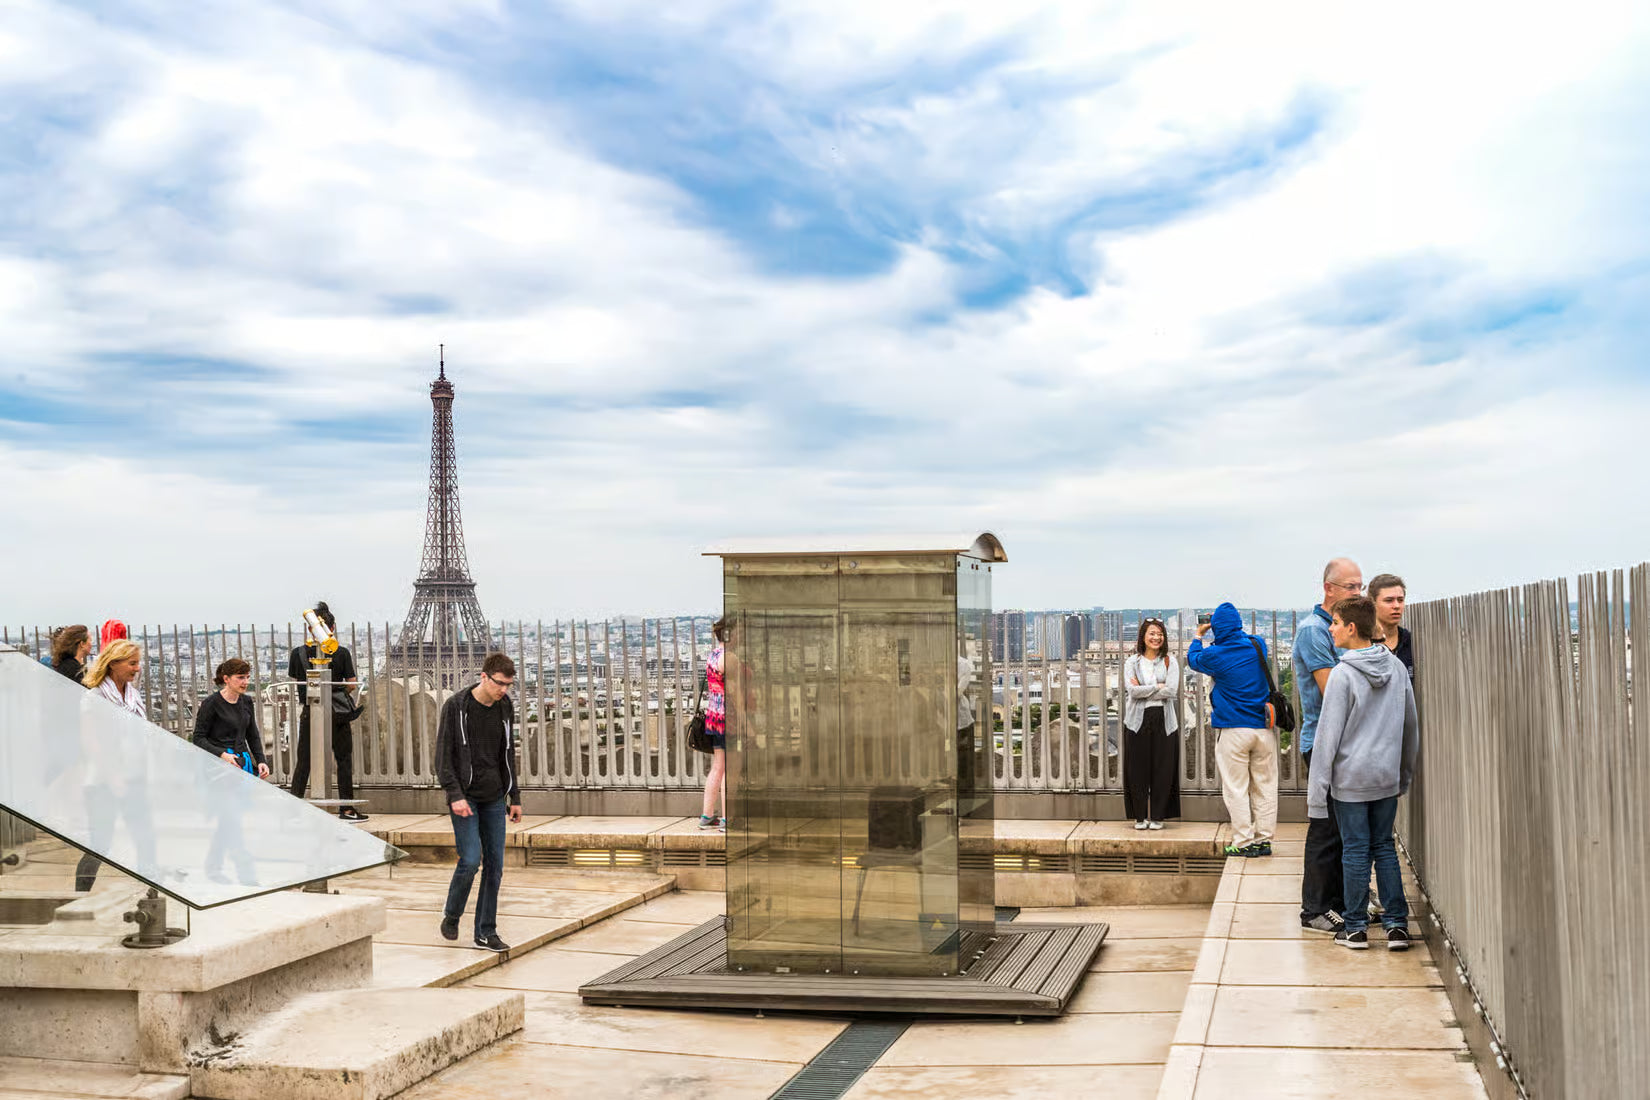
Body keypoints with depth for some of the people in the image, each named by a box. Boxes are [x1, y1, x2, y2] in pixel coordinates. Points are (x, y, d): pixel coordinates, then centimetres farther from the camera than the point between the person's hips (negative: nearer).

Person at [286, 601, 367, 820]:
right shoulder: (342, 652, -8)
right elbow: (352, 684, -4)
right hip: (336, 712, -1)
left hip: (309, 712, 2)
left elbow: (296, 679, 8)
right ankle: (346, 809, 9)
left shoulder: (299, 653, -3)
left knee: (303, 762, 8)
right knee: (344, 760, 8)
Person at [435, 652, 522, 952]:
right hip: (465, 797, -5)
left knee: (494, 865, 2)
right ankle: (451, 915, 12)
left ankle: (486, 932, 11)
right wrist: (455, 794, -18)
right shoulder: (456, 707, -9)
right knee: (470, 860, -14)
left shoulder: (505, 708, 6)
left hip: (494, 798, 5)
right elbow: (443, 756, -9)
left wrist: (514, 797, 14)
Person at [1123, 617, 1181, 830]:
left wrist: (1143, 690, -8)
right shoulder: (1132, 662, 7)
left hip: (1163, 720, 0)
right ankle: (1140, 816, 9)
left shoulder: (1170, 661, 7)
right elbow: (1132, 690, -7)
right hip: (1138, 720, 0)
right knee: (1138, 768, 0)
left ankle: (1158, 816, 9)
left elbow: (1172, 690, -6)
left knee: (1163, 768, 0)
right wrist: (1158, 686, -7)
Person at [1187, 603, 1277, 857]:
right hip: (1264, 728, 4)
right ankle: (1264, 840, 14)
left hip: (1233, 731, -4)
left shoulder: (1216, 655, -11)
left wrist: (1198, 636, 25)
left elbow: (1193, 658, 11)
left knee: (1236, 789, 3)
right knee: (1265, 786, 10)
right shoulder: (1258, 645, 1)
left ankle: (1244, 842, 3)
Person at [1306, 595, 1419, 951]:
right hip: (1387, 777, 5)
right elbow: (1411, 725, 13)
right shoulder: (1397, 667, 4)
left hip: (1350, 778, -5)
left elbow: (1328, 735, -14)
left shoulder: (1343, 674, -15)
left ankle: (1356, 927, 11)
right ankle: (1397, 924, 11)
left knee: (1355, 851, 3)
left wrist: (1317, 788, -9)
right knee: (1384, 847, 13)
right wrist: (1405, 774, 24)